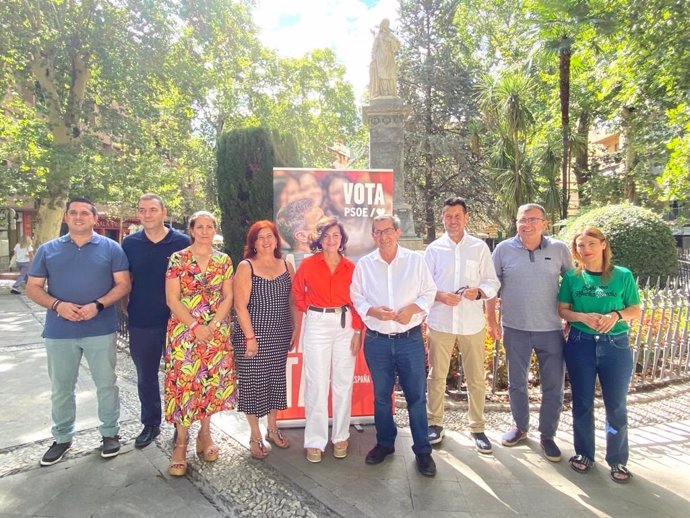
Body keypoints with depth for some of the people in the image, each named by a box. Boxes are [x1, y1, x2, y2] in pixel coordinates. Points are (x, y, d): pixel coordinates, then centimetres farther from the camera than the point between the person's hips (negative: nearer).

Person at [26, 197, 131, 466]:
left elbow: (123, 284, -3)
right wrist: (57, 305, -14)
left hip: (100, 330, -2)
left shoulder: (111, 248, 1)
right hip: (59, 331, 2)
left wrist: (98, 305, -18)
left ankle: (110, 433, 25)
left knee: (106, 384, 7)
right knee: (60, 388, 14)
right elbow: (33, 288, 5)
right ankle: (62, 437, 31)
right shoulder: (48, 250, 7)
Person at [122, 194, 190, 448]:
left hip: (176, 320, -2)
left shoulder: (182, 242, -5)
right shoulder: (130, 243, 2)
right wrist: (124, 309, 4)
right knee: (146, 377, 15)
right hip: (141, 323, 2)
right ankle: (150, 424, 33)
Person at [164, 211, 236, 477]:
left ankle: (205, 432, 25)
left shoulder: (224, 260, 5)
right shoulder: (178, 259, -2)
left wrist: (212, 325, -9)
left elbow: (228, 297, 3)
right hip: (184, 330, -2)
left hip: (217, 331, 2)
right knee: (183, 381, -2)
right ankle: (181, 442, 11)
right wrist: (195, 326, -13)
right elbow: (172, 299, -6)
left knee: (213, 380, 7)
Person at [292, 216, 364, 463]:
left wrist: (357, 331, -1)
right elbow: (298, 294, 10)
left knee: (343, 382, 8)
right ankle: (315, 441, 16)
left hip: (345, 325, 2)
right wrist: (309, 311, 4)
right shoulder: (308, 264, -1)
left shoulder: (350, 267, 4)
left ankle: (340, 437, 25)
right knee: (317, 383, 2)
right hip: (317, 325, -2)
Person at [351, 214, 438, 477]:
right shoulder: (364, 264, 2)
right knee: (381, 396, 15)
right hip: (377, 341, 1)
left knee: (417, 396, 6)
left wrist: (413, 308, -16)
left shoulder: (416, 260, 0)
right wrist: (373, 311, -14)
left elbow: (429, 293, 2)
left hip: (410, 339, -1)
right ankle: (385, 443, 34)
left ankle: (422, 450, 23)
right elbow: (356, 298, 4)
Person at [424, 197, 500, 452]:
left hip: (472, 323, 0)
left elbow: (493, 283, 4)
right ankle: (435, 424, 25)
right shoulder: (434, 249, 4)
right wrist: (442, 296, -15)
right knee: (437, 376, 9)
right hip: (440, 322, 0)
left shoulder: (480, 247, 4)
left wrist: (478, 292, -17)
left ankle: (477, 428, 25)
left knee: (476, 378, 8)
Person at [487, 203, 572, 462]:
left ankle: (547, 435, 29)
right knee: (516, 384, 14)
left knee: (553, 387, 9)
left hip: (551, 329, 0)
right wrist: (491, 320, 1)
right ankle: (520, 428, 36)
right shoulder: (504, 249, -3)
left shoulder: (559, 249, -1)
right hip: (515, 329, 0)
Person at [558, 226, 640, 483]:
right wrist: (583, 317, -16)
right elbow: (562, 310, 3)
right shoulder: (572, 277, 1)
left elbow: (635, 310, 3)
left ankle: (617, 460, 25)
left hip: (616, 346, 0)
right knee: (582, 402, 10)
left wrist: (616, 315, -17)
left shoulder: (623, 275, -1)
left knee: (616, 405, 8)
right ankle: (584, 454, 27)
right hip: (580, 344, 1)